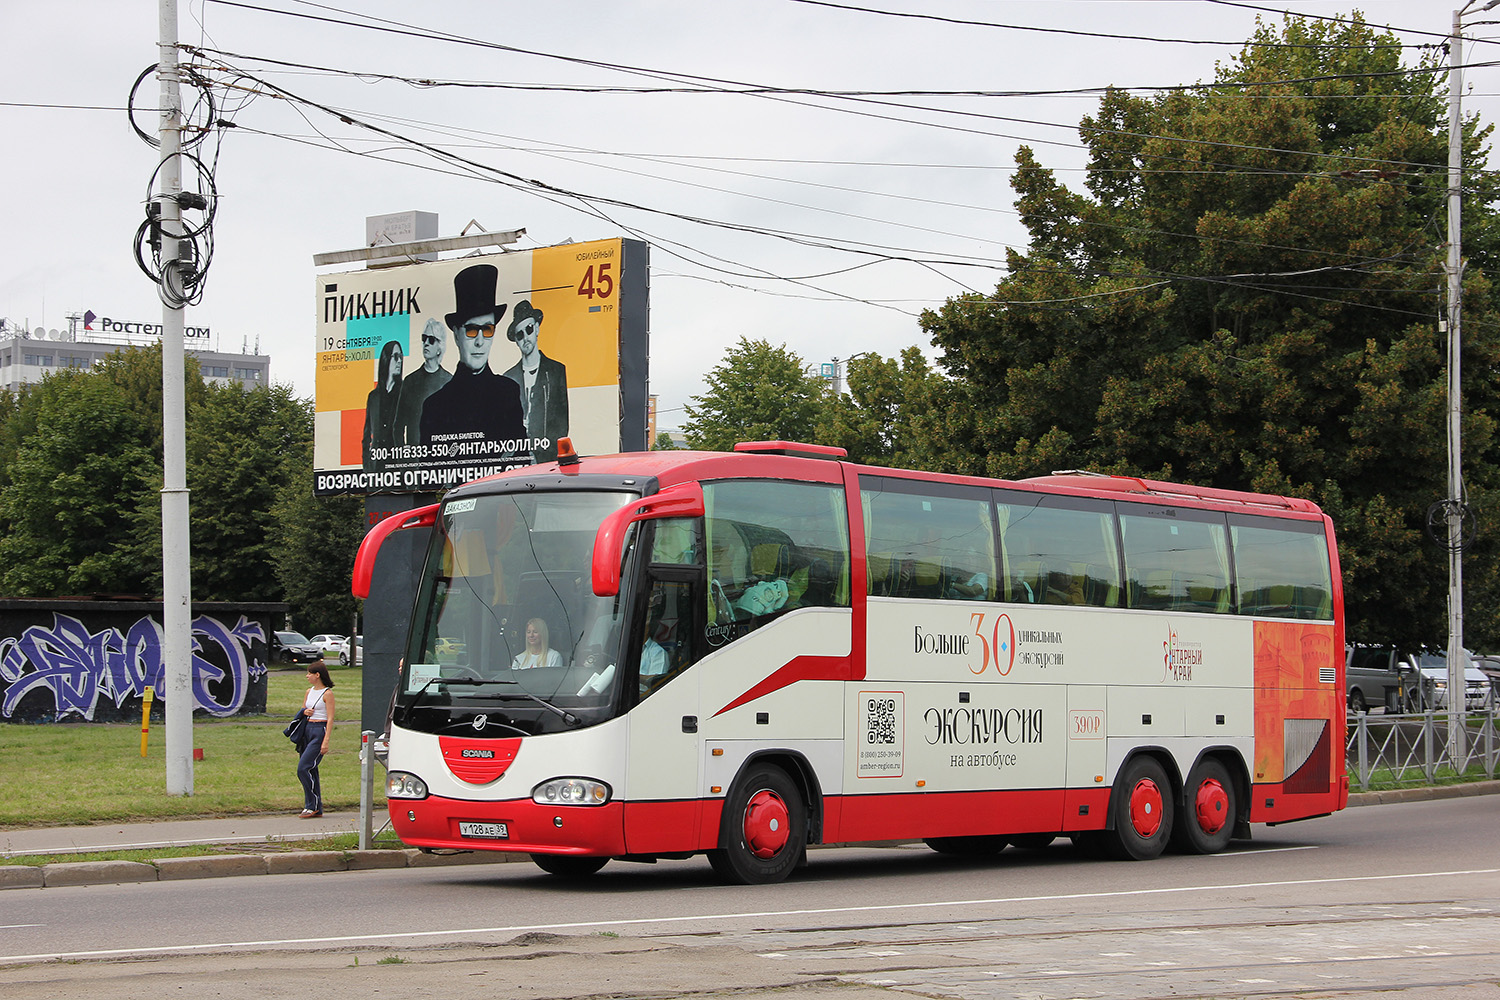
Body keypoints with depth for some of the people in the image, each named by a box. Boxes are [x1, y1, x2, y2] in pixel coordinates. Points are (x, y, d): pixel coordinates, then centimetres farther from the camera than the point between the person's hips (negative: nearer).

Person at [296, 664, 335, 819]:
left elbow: (330, 719, -12)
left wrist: (326, 741, -18)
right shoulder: (309, 691, 15)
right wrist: (305, 712, 3)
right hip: (307, 730, 8)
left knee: (303, 768, -15)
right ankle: (317, 809, 11)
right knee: (310, 770, 6)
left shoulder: (327, 693, -8)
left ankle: (312, 805, -6)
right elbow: (302, 709, 28)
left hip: (320, 731, -8)